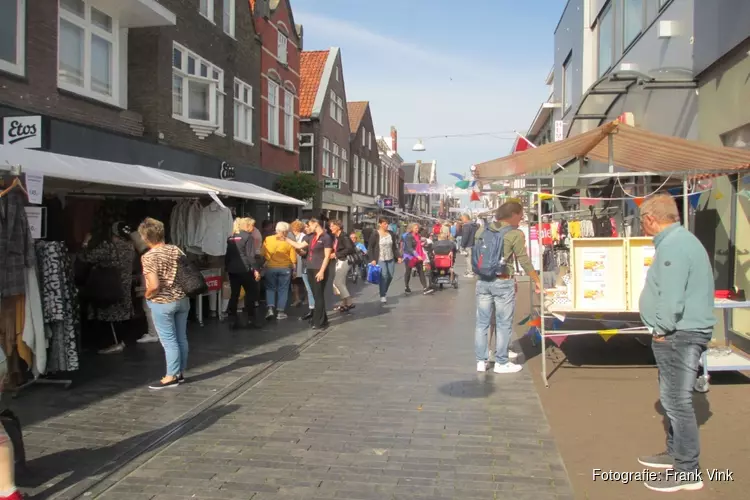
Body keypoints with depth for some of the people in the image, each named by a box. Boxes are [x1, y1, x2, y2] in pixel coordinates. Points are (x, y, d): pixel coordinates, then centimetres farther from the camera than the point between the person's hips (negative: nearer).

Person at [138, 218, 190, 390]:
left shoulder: (148, 257, -15)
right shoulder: (176, 250, 3)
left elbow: (154, 286, -23)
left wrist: (147, 296, -4)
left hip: (162, 303, -6)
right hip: (182, 299, 6)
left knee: (169, 340, 2)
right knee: (181, 338, 13)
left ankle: (171, 376, 11)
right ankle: (180, 373, 23)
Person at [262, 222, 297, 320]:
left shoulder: (268, 239, -4)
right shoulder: (289, 242, -6)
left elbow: (263, 254, -1)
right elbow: (293, 258, -5)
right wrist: (294, 269, 8)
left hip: (270, 267, 1)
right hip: (285, 268, -1)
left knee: (270, 288, 13)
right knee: (283, 290, 9)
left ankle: (270, 308, -4)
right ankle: (280, 312, 9)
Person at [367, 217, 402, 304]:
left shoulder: (391, 233, 8)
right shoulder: (375, 235, -7)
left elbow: (395, 246, 14)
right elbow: (370, 248, -6)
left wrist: (398, 256, 6)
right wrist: (372, 259, -14)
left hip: (390, 259, 5)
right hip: (380, 259, -5)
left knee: (390, 276, 5)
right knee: (383, 276, -12)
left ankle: (384, 291, 28)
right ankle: (382, 296, 0)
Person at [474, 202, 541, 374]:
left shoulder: (482, 231, 9)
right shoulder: (515, 234, -7)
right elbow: (524, 261, -6)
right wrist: (537, 280, 4)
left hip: (482, 281, 5)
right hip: (503, 282, -5)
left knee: (482, 322, 10)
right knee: (503, 324, 6)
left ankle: (481, 361, 17)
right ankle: (501, 363, 14)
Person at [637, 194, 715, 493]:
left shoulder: (673, 246, -21)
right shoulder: (679, 239, 13)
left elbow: (671, 299, -28)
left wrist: (661, 330, -14)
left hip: (679, 334, -11)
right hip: (681, 332, 11)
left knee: (677, 401, -2)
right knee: (674, 399, 21)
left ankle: (687, 471, 8)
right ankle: (676, 454, 34)